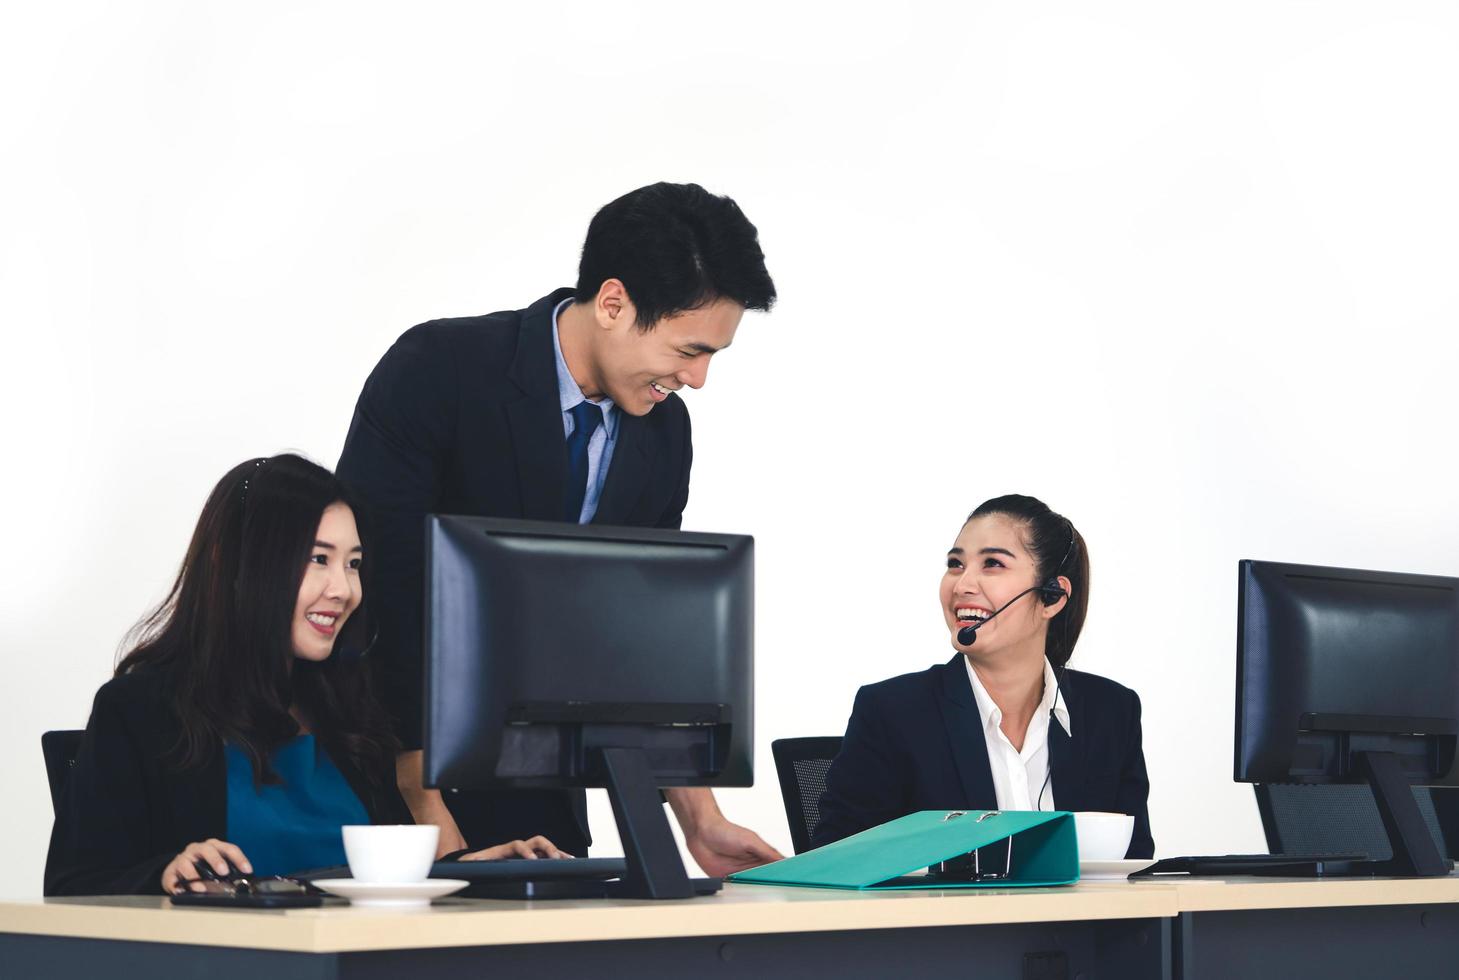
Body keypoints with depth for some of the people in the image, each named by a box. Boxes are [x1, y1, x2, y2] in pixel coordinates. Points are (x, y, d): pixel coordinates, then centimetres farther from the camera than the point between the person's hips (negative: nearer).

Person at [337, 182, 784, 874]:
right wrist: (426, 811, -22)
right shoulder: (436, 370, -18)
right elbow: (373, 592, -20)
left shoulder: (664, 430, 0)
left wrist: (701, 822, -2)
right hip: (389, 784, -5)